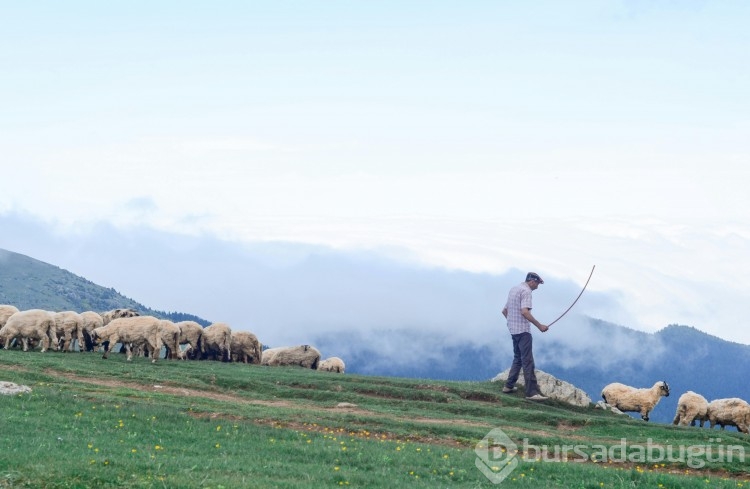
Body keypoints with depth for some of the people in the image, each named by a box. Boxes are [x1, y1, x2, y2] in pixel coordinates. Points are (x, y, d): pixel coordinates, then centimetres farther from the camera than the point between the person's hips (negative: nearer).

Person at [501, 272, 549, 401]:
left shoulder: (513, 289, 18)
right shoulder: (526, 291, -12)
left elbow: (505, 311, 25)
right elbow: (524, 311, -25)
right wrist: (539, 326, -23)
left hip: (513, 330, 9)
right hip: (523, 330, -9)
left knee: (518, 358, 21)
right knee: (528, 361, -11)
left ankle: (509, 386, 23)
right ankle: (532, 392, -16)